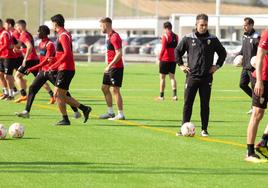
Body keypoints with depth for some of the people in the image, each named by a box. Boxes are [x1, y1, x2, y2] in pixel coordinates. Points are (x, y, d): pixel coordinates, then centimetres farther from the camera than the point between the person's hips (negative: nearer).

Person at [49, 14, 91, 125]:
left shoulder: (63, 35, -14)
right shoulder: (65, 34, 17)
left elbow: (67, 53, -23)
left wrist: (54, 66, -22)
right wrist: (54, 59, 15)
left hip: (65, 69, -10)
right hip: (66, 69, 10)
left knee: (58, 95, -5)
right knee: (61, 95, 11)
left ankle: (65, 119, -1)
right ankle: (84, 108, 11)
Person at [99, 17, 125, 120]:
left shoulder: (114, 37, -17)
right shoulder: (109, 36, 15)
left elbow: (119, 54, -24)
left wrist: (110, 65, -26)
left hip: (116, 67, -10)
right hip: (111, 67, 10)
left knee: (115, 90, -7)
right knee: (104, 88, 13)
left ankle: (121, 115, -3)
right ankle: (110, 112, 19)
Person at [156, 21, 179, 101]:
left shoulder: (165, 36, -12)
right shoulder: (176, 36, 6)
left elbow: (163, 49, -17)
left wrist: (159, 58, -12)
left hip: (165, 59, -5)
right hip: (173, 60, 5)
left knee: (162, 77, 4)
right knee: (172, 77, 8)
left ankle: (161, 96, 7)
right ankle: (174, 95, -5)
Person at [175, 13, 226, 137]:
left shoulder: (213, 40, 4)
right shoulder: (188, 39, 2)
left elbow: (223, 53, 18)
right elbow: (177, 51, 14)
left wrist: (217, 65, 9)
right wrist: (181, 65, 7)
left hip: (207, 77, 1)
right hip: (192, 76, -1)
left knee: (205, 104, 3)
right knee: (187, 103, -2)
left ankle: (204, 129, 9)